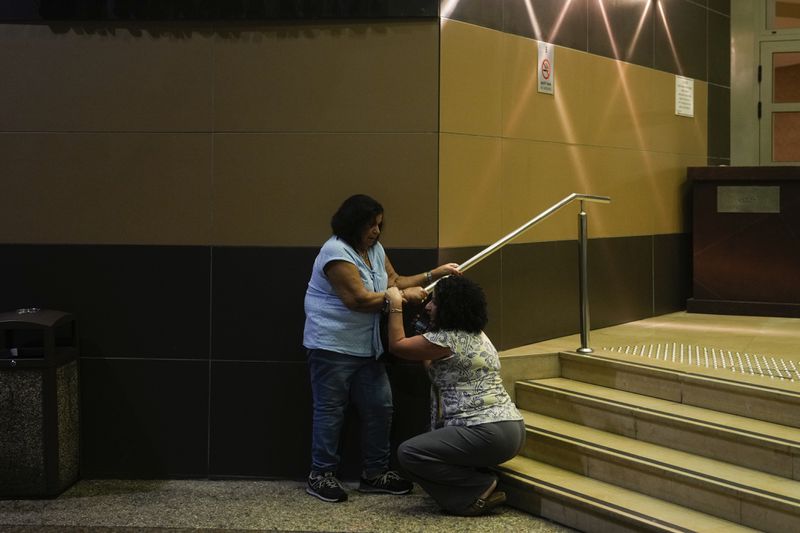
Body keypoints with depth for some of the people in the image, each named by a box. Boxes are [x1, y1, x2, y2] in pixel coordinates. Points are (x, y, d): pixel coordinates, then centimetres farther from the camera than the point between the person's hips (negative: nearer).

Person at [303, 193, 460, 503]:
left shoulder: (374, 249, 13)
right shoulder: (336, 252, -17)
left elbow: (394, 282, 15)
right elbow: (359, 299, -21)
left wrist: (434, 275, 5)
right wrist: (403, 296, -14)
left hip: (366, 347, 9)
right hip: (333, 346, -9)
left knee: (379, 406, 7)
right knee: (330, 410, -1)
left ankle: (375, 473, 17)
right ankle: (321, 475, 9)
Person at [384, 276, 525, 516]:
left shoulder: (446, 339, -12)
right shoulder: (477, 335, 17)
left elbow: (397, 345, -1)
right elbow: (435, 369, 28)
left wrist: (395, 304, 7)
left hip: (490, 435, -10)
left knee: (409, 453, -9)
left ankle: (480, 487, -8)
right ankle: (482, 483, 10)